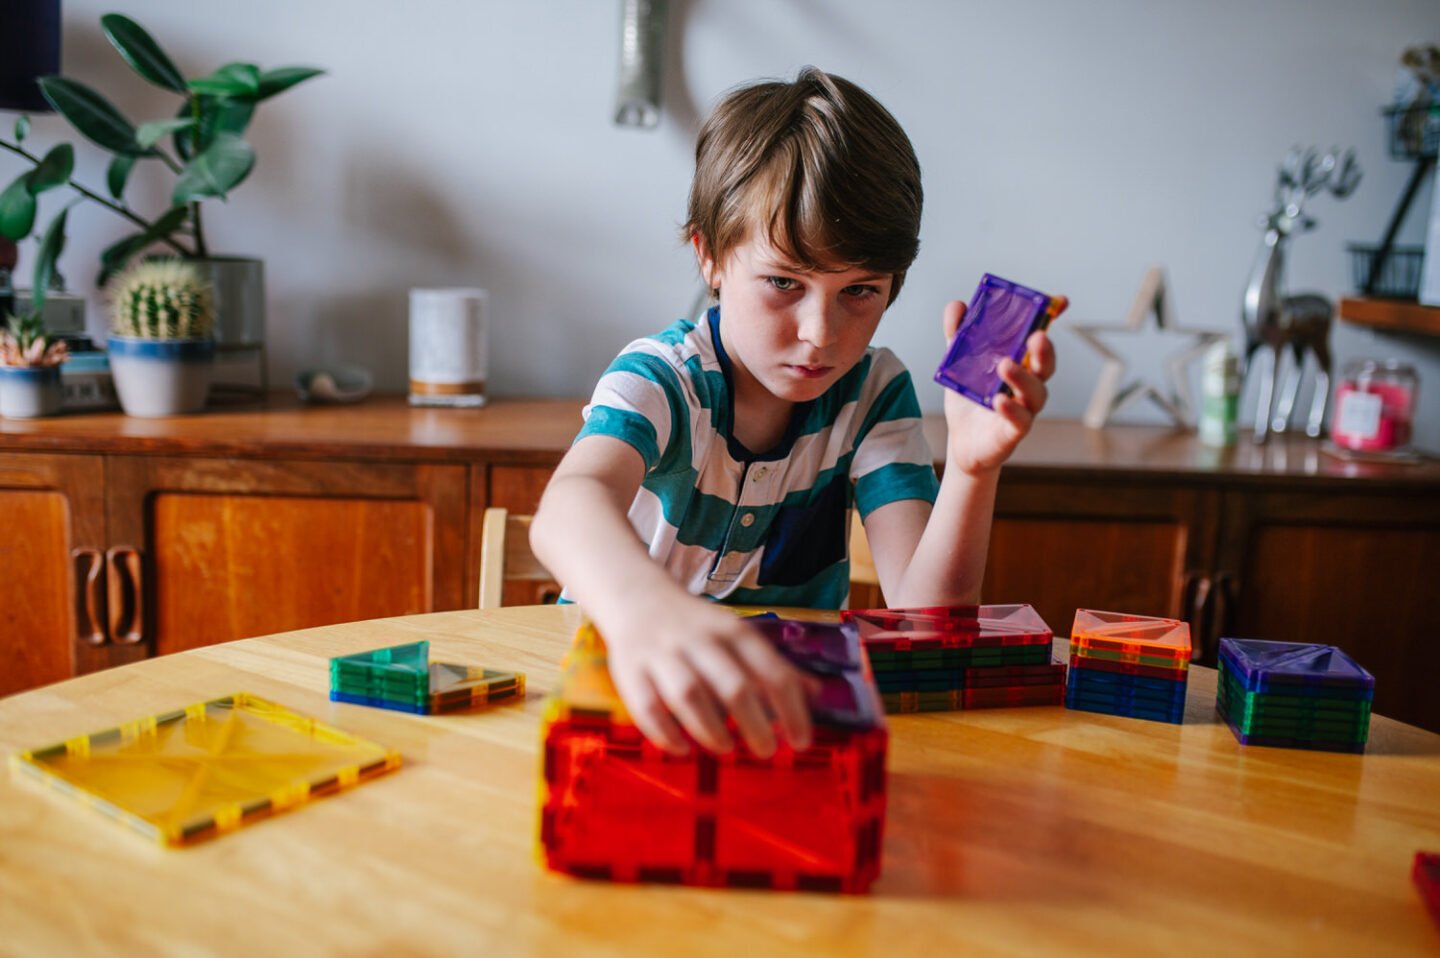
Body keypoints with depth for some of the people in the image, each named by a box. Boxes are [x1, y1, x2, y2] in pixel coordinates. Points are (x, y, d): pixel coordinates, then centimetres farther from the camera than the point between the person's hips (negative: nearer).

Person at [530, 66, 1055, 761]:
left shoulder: (874, 392, -6)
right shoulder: (661, 380, -16)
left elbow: (924, 608, -14)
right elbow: (569, 507, -39)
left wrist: (972, 468, -32)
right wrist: (648, 610, -60)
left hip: (789, 684, 1)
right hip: (614, 661, -1)